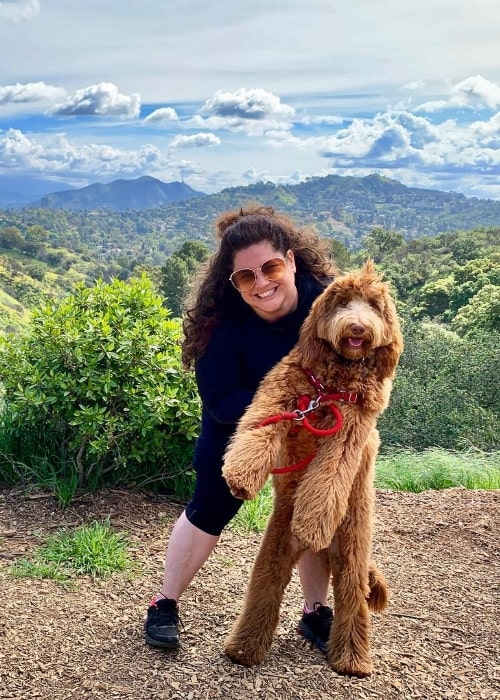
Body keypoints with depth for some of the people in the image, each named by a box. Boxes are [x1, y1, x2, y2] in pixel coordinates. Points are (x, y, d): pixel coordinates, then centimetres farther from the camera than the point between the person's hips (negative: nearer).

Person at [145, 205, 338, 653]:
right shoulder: (223, 322, -33)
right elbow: (219, 401, -28)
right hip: (236, 427, -2)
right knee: (208, 512, 7)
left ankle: (315, 612, 29)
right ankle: (166, 604, 26)